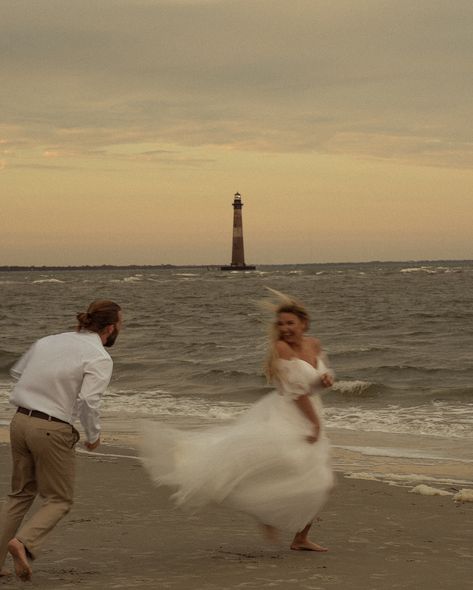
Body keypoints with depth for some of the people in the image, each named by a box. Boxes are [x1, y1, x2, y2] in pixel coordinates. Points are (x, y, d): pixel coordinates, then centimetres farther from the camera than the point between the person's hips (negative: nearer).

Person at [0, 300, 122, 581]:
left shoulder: (49, 341, 10)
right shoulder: (99, 358, -9)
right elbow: (89, 401, -20)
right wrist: (94, 436, -4)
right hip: (52, 430, -6)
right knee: (59, 500, 8)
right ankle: (25, 542, -16)